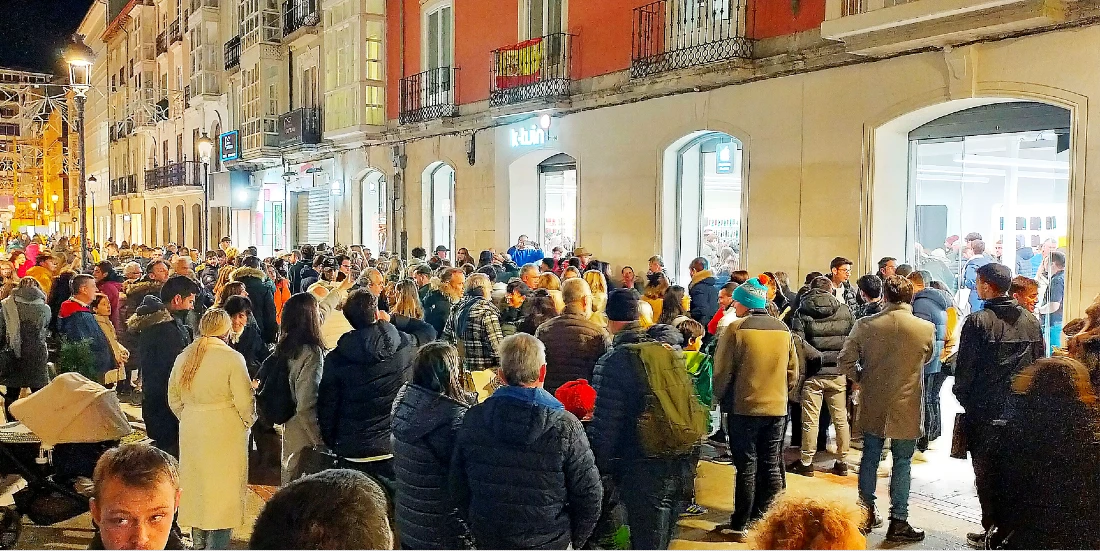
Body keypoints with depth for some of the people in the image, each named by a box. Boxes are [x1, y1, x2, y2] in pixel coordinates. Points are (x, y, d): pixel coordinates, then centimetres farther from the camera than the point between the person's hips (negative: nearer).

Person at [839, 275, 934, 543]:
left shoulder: (865, 325, -10)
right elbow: (927, 357, 8)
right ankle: (898, 523, 14)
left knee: (870, 459, 15)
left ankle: (866, 514, 25)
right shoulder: (926, 329, -11)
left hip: (873, 406, 2)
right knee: (902, 463, 9)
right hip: (907, 408, -2)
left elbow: (846, 360, -6)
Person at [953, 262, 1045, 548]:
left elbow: (965, 367, -13)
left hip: (985, 412, -5)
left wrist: (962, 396, 3)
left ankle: (993, 532, 11)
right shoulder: (1030, 320, 2)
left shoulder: (978, 321, -15)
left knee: (987, 474, 6)